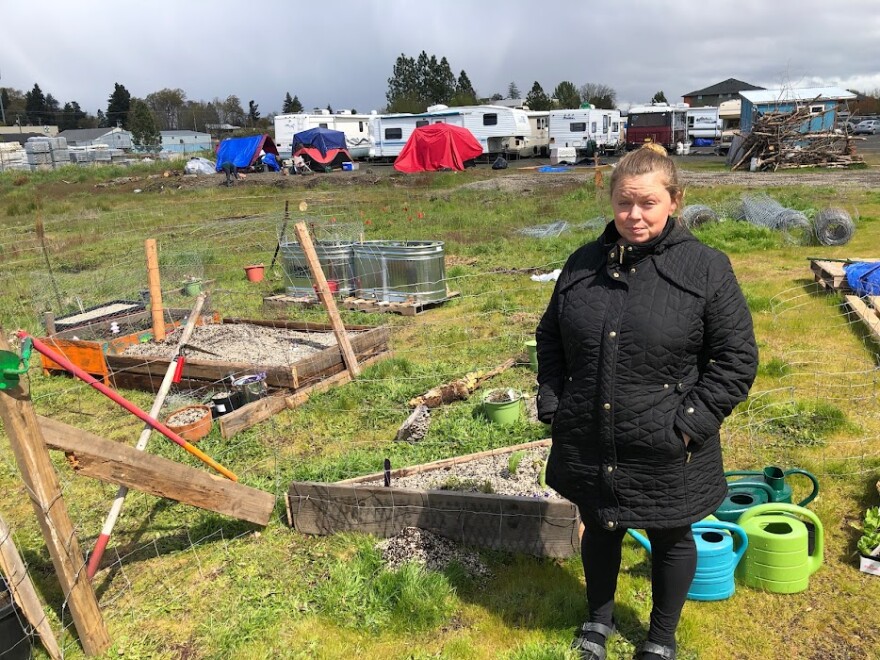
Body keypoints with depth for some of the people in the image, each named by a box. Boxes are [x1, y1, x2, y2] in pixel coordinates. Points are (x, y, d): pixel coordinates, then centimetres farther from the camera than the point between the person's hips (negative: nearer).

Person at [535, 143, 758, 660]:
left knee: (671, 540, 19)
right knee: (600, 530, 22)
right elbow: (550, 339, 10)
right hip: (590, 445, 3)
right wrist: (552, 406, 2)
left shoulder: (707, 268, -11)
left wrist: (690, 423, -15)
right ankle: (600, 617, 50)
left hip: (664, 454, -2)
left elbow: (737, 358, -8)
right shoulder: (584, 264, 0)